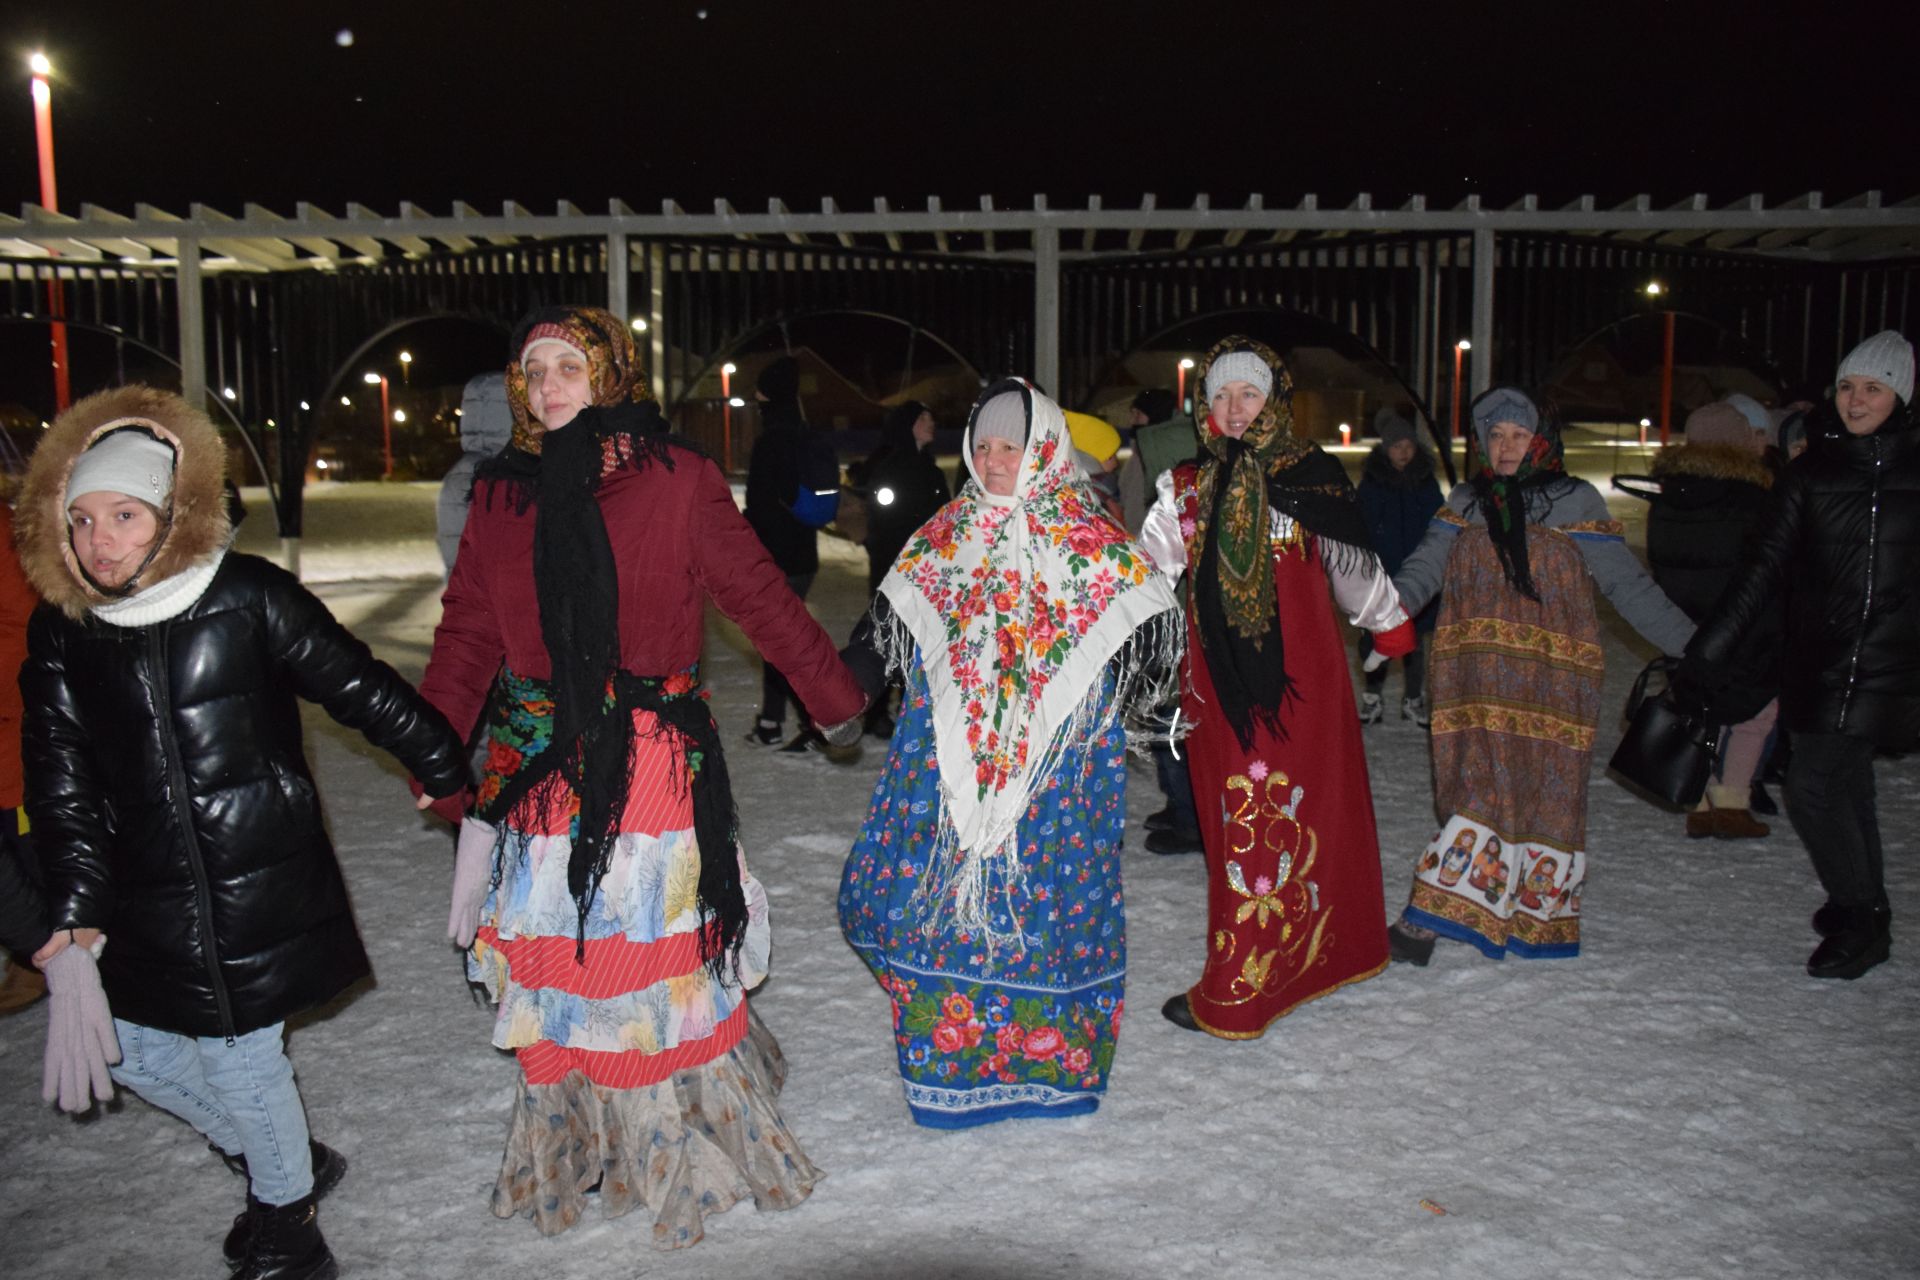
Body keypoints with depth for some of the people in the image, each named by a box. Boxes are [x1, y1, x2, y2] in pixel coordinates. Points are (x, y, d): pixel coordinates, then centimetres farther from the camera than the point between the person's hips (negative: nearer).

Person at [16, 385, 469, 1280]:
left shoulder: (248, 599, -12)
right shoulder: (61, 634, 2)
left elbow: (359, 688, -5)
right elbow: (62, 787, 4)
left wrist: (451, 769, -2)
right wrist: (74, 914, -1)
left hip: (259, 889, -5)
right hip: (147, 899, 6)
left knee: (238, 1055, 2)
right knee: (129, 1050, 13)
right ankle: (287, 1163, 38)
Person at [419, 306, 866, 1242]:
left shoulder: (674, 477, -4)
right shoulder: (500, 491, 8)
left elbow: (759, 594, 0)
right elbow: (468, 631, 11)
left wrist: (836, 699, 4)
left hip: (655, 755, -3)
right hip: (536, 759, 4)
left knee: (660, 947, 3)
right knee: (555, 956, 10)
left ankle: (682, 1143, 23)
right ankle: (574, 1143, 29)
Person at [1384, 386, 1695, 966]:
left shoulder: (1576, 502, 5)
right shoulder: (1465, 503, 13)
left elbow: (1628, 584, 5)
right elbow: (1425, 566, 0)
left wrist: (1692, 645, 1)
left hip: (1552, 683, -1)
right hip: (1477, 684, 1)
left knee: (1546, 790, 0)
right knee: (1480, 783, -5)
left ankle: (1538, 917, 12)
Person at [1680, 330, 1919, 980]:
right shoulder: (1812, 470, 5)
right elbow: (1767, 565, 4)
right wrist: (1711, 646, -3)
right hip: (1820, 659, 3)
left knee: (1811, 786, -8)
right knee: (1846, 786, 12)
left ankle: (1859, 919, 10)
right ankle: (1864, 910, 30)